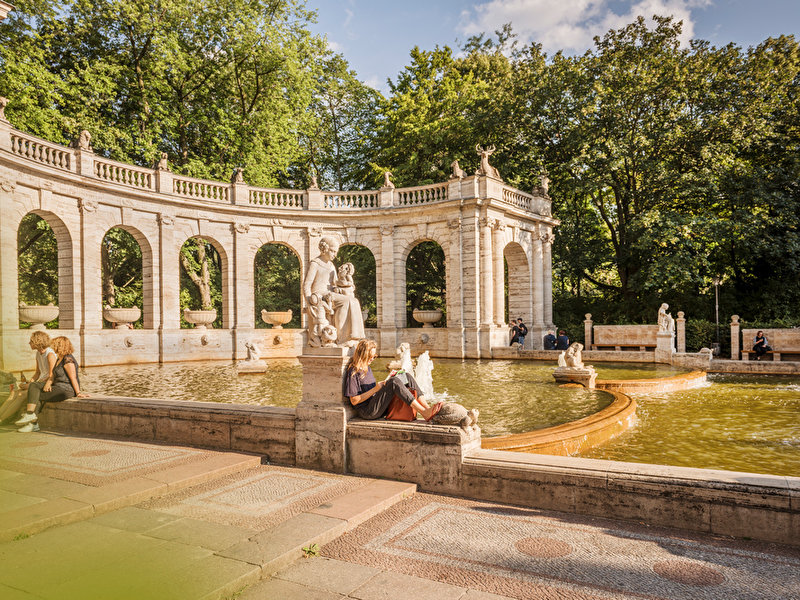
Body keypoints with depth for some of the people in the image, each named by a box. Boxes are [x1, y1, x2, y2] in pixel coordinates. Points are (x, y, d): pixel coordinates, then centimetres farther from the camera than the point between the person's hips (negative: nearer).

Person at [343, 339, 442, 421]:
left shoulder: (367, 368, 19)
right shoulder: (353, 372, -9)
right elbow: (354, 401, -13)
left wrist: (386, 380, 8)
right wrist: (375, 389, -17)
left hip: (378, 405, 9)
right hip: (367, 412, -9)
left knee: (407, 376, -6)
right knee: (394, 381, -30)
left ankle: (427, 407, -18)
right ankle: (425, 413, -32)